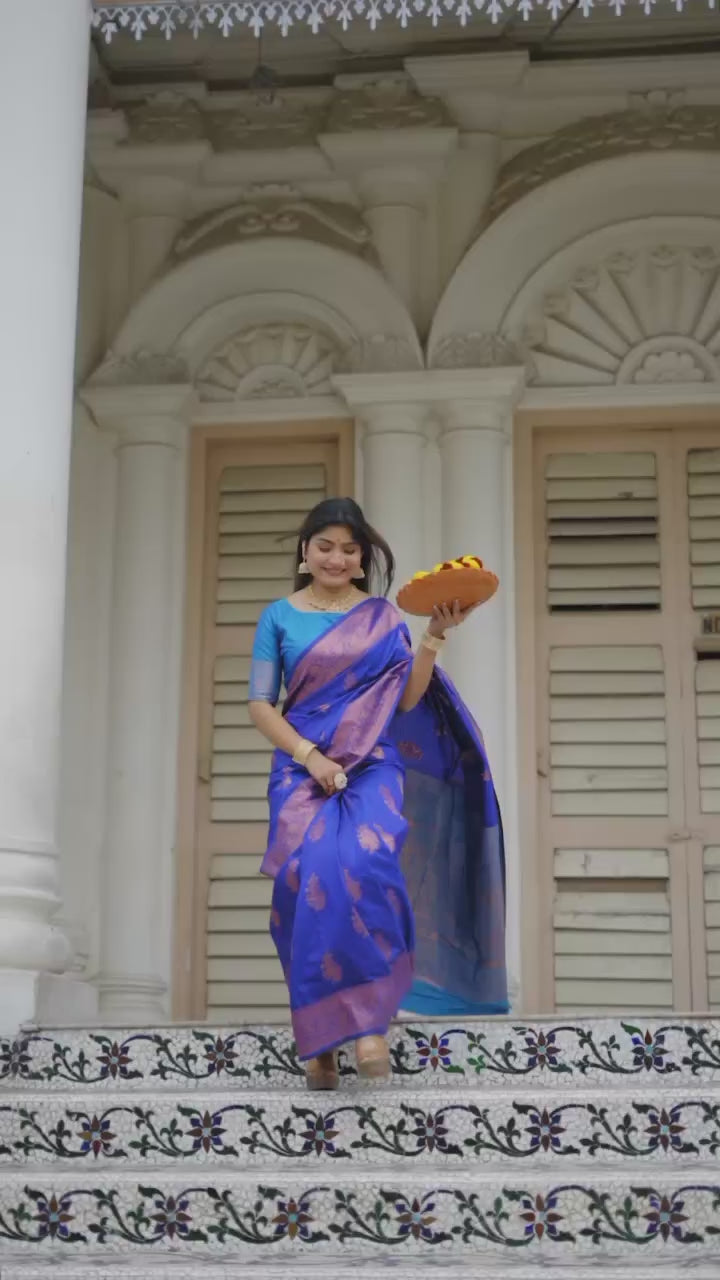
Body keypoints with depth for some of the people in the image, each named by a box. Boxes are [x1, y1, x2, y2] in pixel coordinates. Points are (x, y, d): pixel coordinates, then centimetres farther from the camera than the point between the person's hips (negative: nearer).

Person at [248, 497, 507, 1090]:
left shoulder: (383, 616, 13)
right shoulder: (280, 617, 11)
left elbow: (406, 699, 7)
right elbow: (260, 703, 5)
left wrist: (434, 638, -5)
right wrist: (308, 755, -9)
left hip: (373, 766, 0)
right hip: (302, 768, 0)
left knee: (362, 862, -27)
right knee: (310, 878, -16)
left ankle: (369, 1018, -24)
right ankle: (319, 1040, -8)